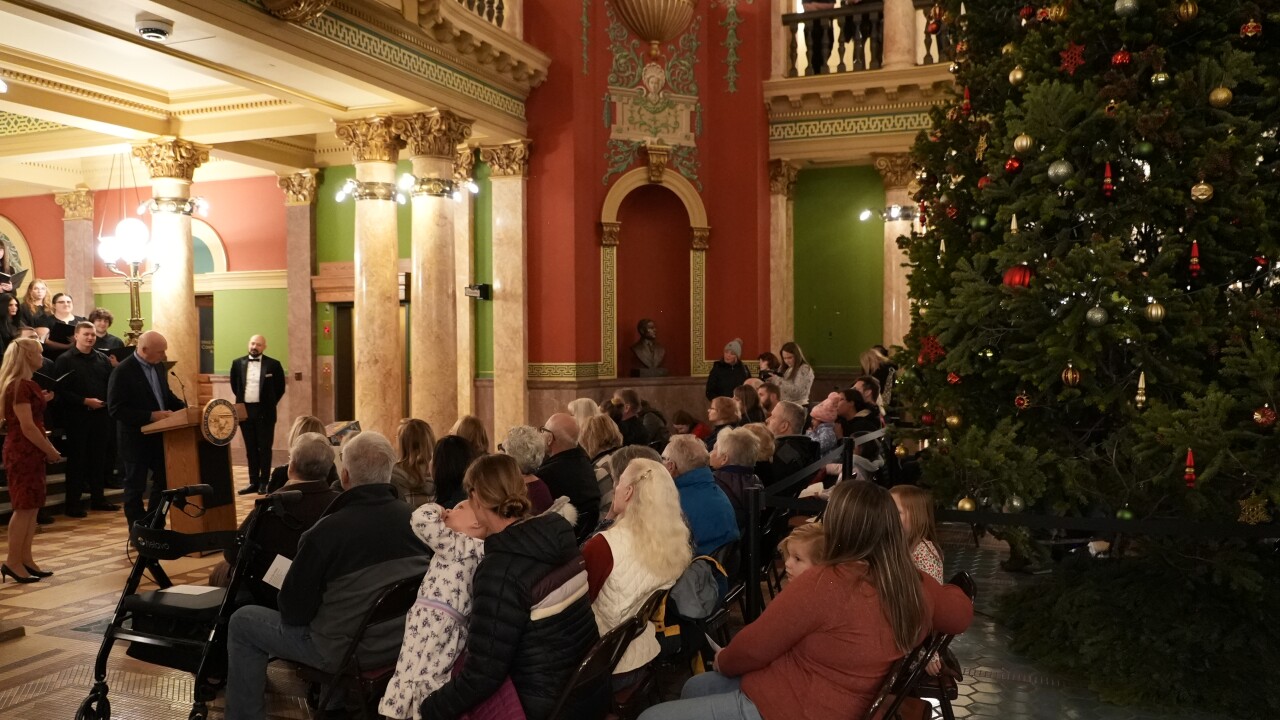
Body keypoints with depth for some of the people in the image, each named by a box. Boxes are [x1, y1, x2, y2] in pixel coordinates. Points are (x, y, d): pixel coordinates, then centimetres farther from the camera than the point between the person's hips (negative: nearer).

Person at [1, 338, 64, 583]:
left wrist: (42, 401, 11)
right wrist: (50, 450, -13)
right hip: (23, 452, -10)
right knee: (24, 507, -6)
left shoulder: (24, 384, 15)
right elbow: (27, 426, -20)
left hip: (29, 452, 10)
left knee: (31, 506, 10)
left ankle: (26, 559, 15)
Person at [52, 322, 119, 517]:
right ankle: (73, 503, 6)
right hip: (77, 416, -4)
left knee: (99, 457, 9)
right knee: (76, 459, 0)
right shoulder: (64, 360, -3)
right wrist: (85, 401, -18)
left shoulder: (102, 359, 12)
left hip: (101, 415, 4)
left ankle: (98, 498, 19)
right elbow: (61, 390, -11)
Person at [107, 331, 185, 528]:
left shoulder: (158, 366, 5)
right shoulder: (123, 371, -17)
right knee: (135, 487, 6)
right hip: (136, 439, -7)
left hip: (159, 435, 7)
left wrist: (184, 407, 0)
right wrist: (151, 416, -25)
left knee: (164, 482, 13)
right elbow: (116, 409, -21)